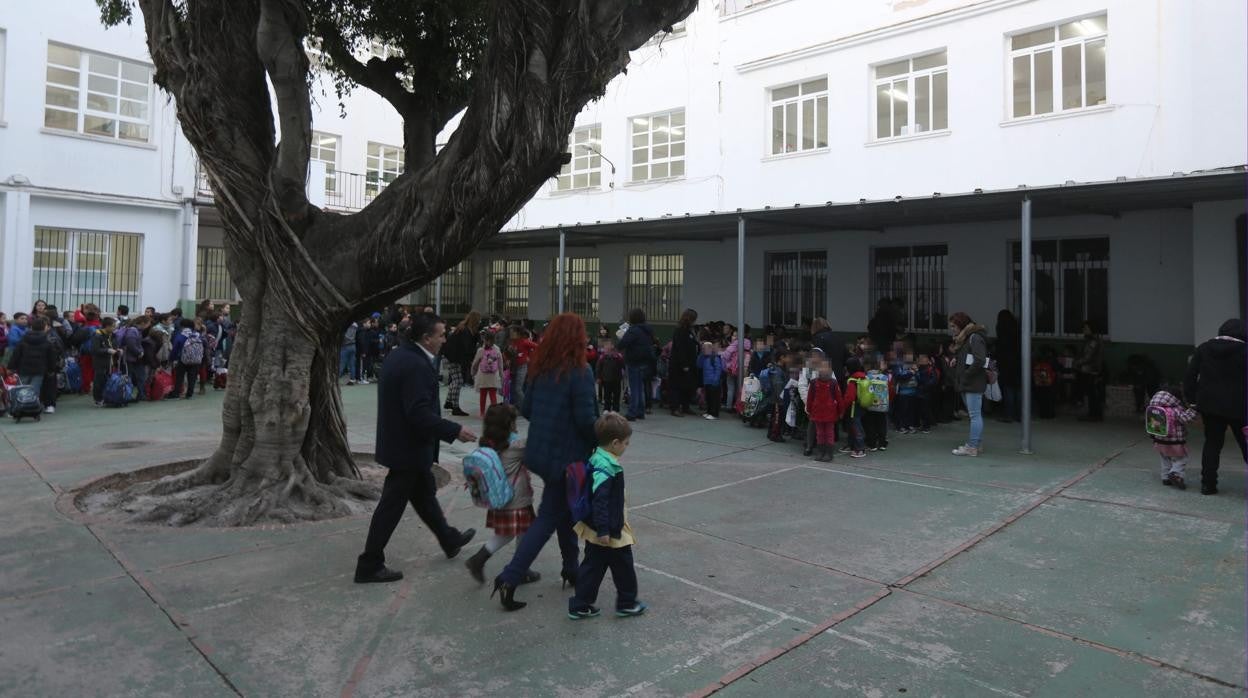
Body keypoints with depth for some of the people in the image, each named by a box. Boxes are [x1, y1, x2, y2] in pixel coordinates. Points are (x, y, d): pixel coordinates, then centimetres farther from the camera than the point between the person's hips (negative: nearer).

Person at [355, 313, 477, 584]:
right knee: (392, 506, 2)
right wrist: (455, 431, -22)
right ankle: (369, 566, 14)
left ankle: (450, 540, 41)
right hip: (408, 448, -10)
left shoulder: (398, 355, 6)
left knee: (425, 493, 23)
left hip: (399, 441, 10)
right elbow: (420, 414, -29)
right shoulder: (416, 366, -25)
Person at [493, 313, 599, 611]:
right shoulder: (579, 371, -18)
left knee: (565, 509, 21)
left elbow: (525, 409, 7)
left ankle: (571, 570, 33)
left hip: (541, 451, 7)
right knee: (548, 518, 3)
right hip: (567, 456, -7)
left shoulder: (539, 367, 2)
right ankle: (510, 578, -1)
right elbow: (586, 419, -20)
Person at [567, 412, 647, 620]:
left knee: (593, 565, 16)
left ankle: (580, 606, 22)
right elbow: (600, 500, -28)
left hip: (595, 528, 9)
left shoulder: (596, 459, 5)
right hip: (607, 530, -9)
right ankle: (626, 603, 26)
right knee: (622, 565, 10)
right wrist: (604, 530, -25)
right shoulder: (606, 468, -25)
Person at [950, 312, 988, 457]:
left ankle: (972, 447, -8)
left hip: (974, 384, -10)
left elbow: (980, 361, -21)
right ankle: (977, 444, 18)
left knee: (975, 415, -8)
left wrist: (966, 375, -16)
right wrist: (956, 363, 3)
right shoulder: (963, 339, 19)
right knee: (976, 415, 13)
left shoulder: (975, 338, -11)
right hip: (966, 385, 10)